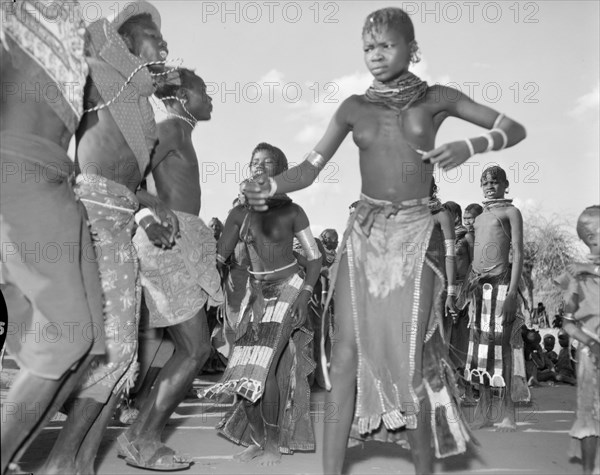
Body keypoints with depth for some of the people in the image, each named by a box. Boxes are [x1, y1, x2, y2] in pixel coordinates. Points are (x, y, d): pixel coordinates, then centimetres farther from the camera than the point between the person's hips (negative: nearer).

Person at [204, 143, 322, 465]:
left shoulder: (291, 211, -7)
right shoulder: (239, 214, 3)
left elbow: (314, 258, -5)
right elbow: (219, 256, 4)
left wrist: (303, 296, -16)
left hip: (288, 289, -4)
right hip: (256, 293, 4)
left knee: (266, 368, -14)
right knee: (244, 371, 1)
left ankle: (275, 444, 3)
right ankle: (258, 440, 20)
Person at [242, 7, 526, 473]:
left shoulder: (435, 99, 6)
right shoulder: (354, 107, 8)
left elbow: (515, 129, 9)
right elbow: (311, 168, 2)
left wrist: (469, 147, -11)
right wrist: (270, 186, -18)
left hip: (413, 234, -1)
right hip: (363, 233, 2)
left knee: (412, 358, -3)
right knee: (348, 351, -3)